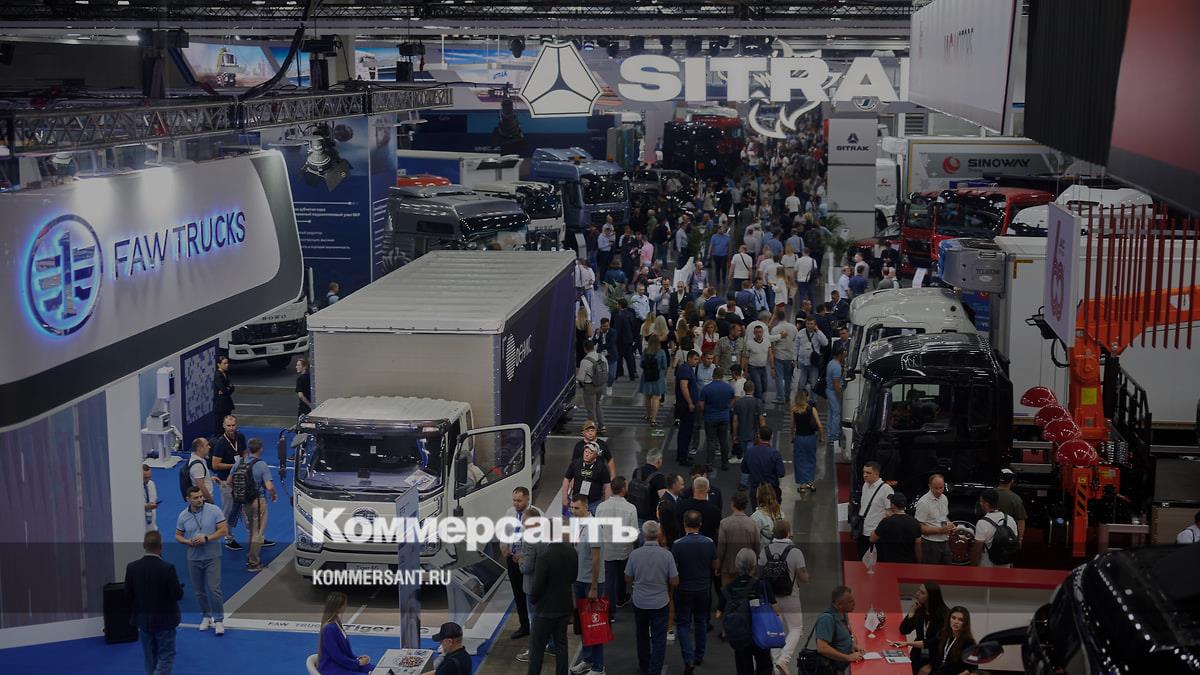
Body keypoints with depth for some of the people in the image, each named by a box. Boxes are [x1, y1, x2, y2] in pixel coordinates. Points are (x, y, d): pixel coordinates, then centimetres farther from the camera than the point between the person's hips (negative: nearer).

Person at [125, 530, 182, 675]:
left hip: (143, 619, 4)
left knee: (150, 657, 18)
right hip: (164, 620, -4)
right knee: (166, 656, 4)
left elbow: (128, 593, -1)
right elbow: (178, 594, -16)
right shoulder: (167, 568, -21)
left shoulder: (132, 567, -10)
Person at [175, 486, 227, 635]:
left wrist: (206, 538, -19)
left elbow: (223, 530, -8)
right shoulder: (183, 516, 0)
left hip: (212, 557, -3)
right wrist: (188, 542, -12)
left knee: (214, 589, -9)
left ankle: (219, 620, 0)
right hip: (193, 558, 3)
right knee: (199, 591, 11)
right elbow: (178, 536, 9)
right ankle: (206, 616, 29)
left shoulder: (214, 511, -8)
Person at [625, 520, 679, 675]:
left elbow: (628, 579, -2)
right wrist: (669, 592, 12)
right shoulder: (667, 555, -16)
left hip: (639, 602, 2)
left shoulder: (634, 554, -13)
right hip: (660, 603, -2)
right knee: (659, 639, 5)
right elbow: (674, 581, -10)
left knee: (642, 635, 22)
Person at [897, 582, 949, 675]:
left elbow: (937, 641, -13)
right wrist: (912, 610, -6)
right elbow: (904, 630, 4)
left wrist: (911, 643, -20)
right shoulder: (920, 610, 6)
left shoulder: (944, 613, -9)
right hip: (918, 657, 4)